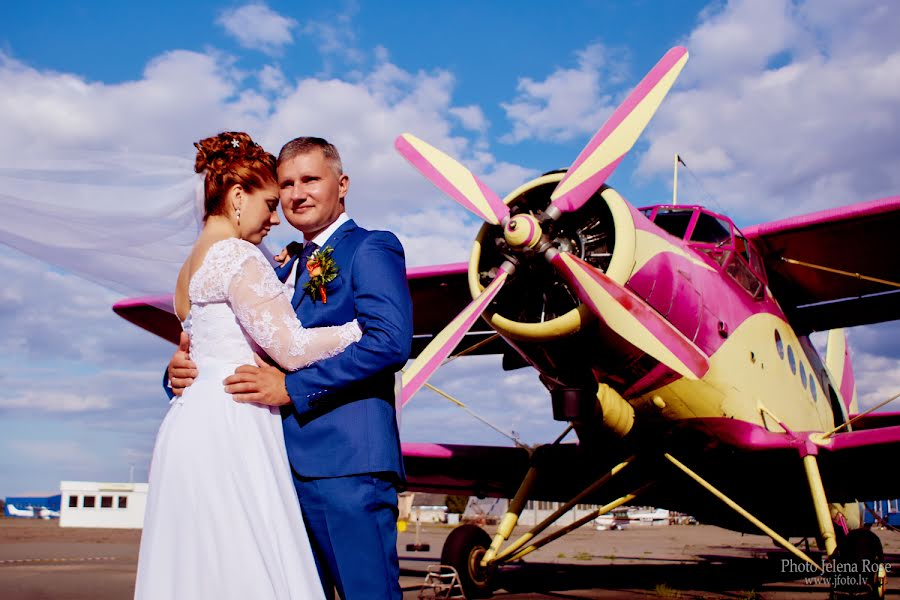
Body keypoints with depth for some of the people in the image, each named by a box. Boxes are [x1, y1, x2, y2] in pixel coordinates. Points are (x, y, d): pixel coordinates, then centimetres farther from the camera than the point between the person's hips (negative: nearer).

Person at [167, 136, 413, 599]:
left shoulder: (371, 248, -2)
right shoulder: (288, 270, 23)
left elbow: (391, 341, -17)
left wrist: (291, 387, -18)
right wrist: (184, 368, -3)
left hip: (345, 461, -8)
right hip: (291, 466, 8)